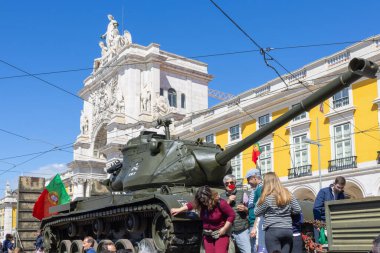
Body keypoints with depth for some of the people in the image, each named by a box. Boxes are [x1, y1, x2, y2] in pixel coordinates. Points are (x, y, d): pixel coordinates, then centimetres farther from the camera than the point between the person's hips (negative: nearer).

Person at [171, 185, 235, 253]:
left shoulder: (220, 203, -21)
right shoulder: (201, 204, -6)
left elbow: (232, 215, -15)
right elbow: (191, 205, 13)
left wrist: (225, 229, -16)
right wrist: (179, 210, 15)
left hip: (220, 234, -5)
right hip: (207, 235, 5)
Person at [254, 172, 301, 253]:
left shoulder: (267, 197, -7)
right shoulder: (288, 195, 7)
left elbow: (256, 213, 2)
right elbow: (298, 210, 9)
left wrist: (259, 201, 15)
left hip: (273, 230, -5)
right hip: (288, 230, 5)